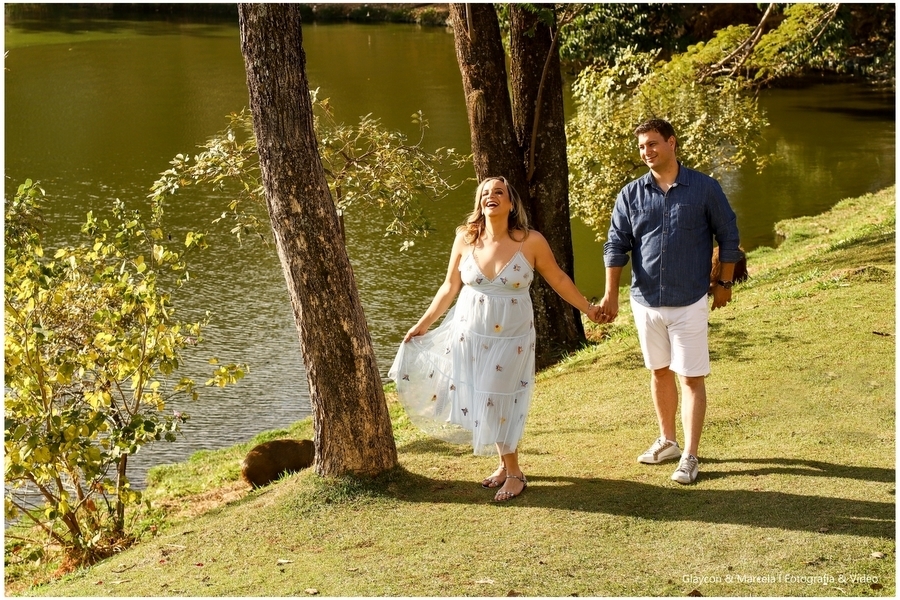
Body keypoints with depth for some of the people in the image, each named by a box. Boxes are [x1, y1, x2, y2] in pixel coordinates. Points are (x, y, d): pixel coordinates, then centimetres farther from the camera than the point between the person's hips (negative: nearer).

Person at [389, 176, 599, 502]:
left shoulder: (531, 242, -11)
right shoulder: (465, 239, -5)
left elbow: (558, 280, 1)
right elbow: (449, 286, 5)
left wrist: (588, 309, 5)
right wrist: (423, 324, 7)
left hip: (511, 337, -3)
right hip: (469, 333, 3)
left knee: (500, 403, -1)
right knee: (475, 399, 7)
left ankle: (513, 473, 16)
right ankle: (506, 465, 24)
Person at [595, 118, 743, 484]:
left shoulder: (704, 188, -6)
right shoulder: (631, 195, 1)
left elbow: (728, 235, 2)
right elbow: (616, 246, 1)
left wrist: (724, 283, 5)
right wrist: (610, 296, -5)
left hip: (689, 302, -3)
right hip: (645, 301, 3)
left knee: (692, 378, -1)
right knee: (660, 372, 16)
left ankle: (689, 457, 4)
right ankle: (667, 442, 31)